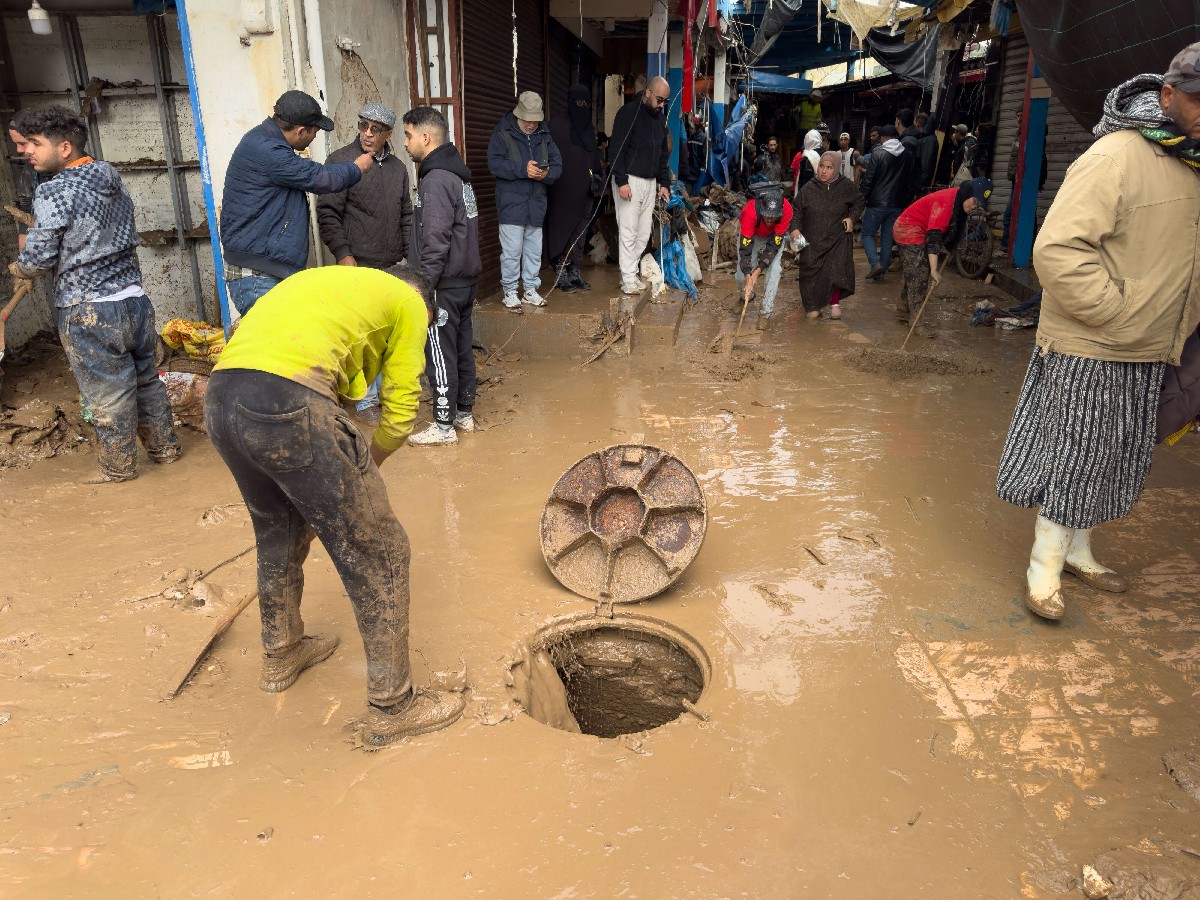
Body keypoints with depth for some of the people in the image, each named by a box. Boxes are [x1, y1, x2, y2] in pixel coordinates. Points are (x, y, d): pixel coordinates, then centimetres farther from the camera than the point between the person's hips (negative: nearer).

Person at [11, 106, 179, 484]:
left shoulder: (53, 192, -14)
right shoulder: (113, 180, 7)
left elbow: (38, 259, -13)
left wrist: (16, 268, 10)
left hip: (89, 313, -7)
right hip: (134, 297, 7)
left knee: (108, 395, 5)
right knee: (145, 379, 18)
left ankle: (118, 466, 17)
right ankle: (165, 447, 28)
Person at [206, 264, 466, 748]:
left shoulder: (322, 281, 35)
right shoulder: (408, 301, 15)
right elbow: (398, 416, 11)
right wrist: (359, 476, 27)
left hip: (218, 399, 8)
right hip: (288, 403, -8)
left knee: (278, 534, 30)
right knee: (378, 556, 6)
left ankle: (281, 654, 50)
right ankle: (392, 707, 17)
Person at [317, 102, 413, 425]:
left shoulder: (397, 167, 13)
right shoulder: (341, 161, -4)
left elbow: (406, 217, 19)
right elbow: (328, 214, -7)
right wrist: (343, 254, -15)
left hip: (391, 268, 6)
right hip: (358, 266, -5)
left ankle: (386, 388, 25)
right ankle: (366, 400, 7)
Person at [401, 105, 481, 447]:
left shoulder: (436, 179, -17)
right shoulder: (457, 173, 13)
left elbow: (435, 242, -23)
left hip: (444, 286, -9)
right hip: (465, 279, 9)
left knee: (440, 355, -2)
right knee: (462, 348, 15)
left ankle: (444, 426, 6)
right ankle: (464, 414, 25)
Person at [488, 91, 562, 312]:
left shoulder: (544, 135, 11)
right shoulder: (503, 133, -3)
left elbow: (557, 164, 9)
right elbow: (494, 163, -14)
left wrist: (546, 174, -15)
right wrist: (523, 169, -23)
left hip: (536, 205, 5)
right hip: (511, 205, -5)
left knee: (534, 250, 11)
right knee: (512, 251, -4)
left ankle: (531, 290, 24)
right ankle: (510, 292, 8)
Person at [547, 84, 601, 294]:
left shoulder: (589, 129, 15)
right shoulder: (558, 125, -4)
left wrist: (597, 180, 10)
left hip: (583, 190, 6)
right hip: (562, 190, -6)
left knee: (580, 231, 7)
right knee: (562, 230, -3)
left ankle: (574, 273, 13)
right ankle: (561, 275, 3)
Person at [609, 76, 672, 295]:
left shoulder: (660, 119, 16)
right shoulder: (628, 113, -7)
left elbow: (664, 154, 22)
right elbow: (617, 149, -13)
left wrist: (664, 183, 15)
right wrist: (621, 181, -19)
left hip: (650, 182, 7)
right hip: (630, 180, -7)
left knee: (644, 233, 6)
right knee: (628, 232, -7)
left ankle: (631, 273, 14)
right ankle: (628, 279, -3)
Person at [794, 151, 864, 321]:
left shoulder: (846, 186, -4)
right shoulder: (808, 189, -5)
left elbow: (858, 202, 13)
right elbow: (798, 213, 2)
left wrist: (851, 217, -4)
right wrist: (796, 229, -16)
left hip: (838, 239, -1)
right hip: (812, 241, 1)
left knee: (836, 271, -13)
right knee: (812, 274, 3)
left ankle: (835, 302, 10)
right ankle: (814, 305, 25)